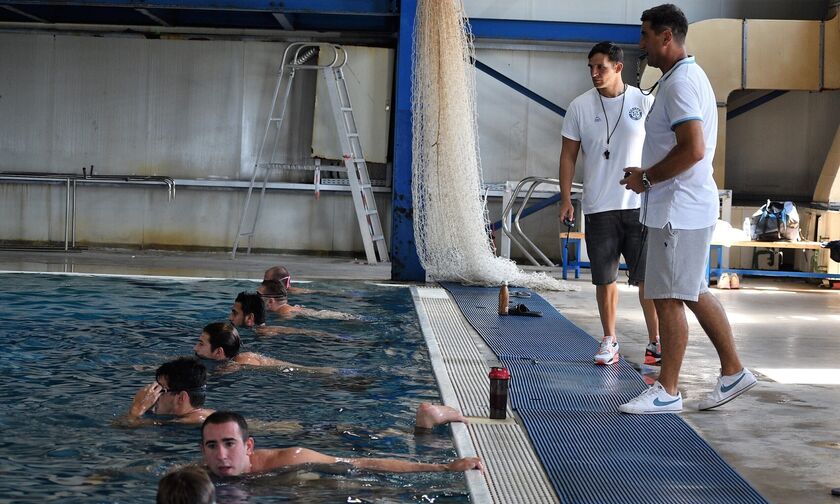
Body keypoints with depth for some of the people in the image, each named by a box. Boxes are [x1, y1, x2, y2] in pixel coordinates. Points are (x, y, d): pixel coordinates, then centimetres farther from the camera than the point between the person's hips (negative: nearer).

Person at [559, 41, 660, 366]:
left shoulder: (644, 103, 1)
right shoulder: (580, 107, 3)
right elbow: (568, 155, 7)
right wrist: (566, 200, 0)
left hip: (640, 205, -1)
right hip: (599, 208, 1)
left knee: (648, 277, -1)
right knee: (605, 278, 6)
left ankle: (655, 341, 9)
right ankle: (609, 341, 18)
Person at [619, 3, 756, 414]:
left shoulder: (681, 83, -17)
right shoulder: (688, 77, 17)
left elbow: (693, 150, -27)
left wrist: (646, 178, -15)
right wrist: (648, 175, 12)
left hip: (678, 210, -11)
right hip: (683, 206, 11)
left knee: (668, 299, -4)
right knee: (693, 293, 17)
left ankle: (667, 391, 5)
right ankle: (733, 372, 24)